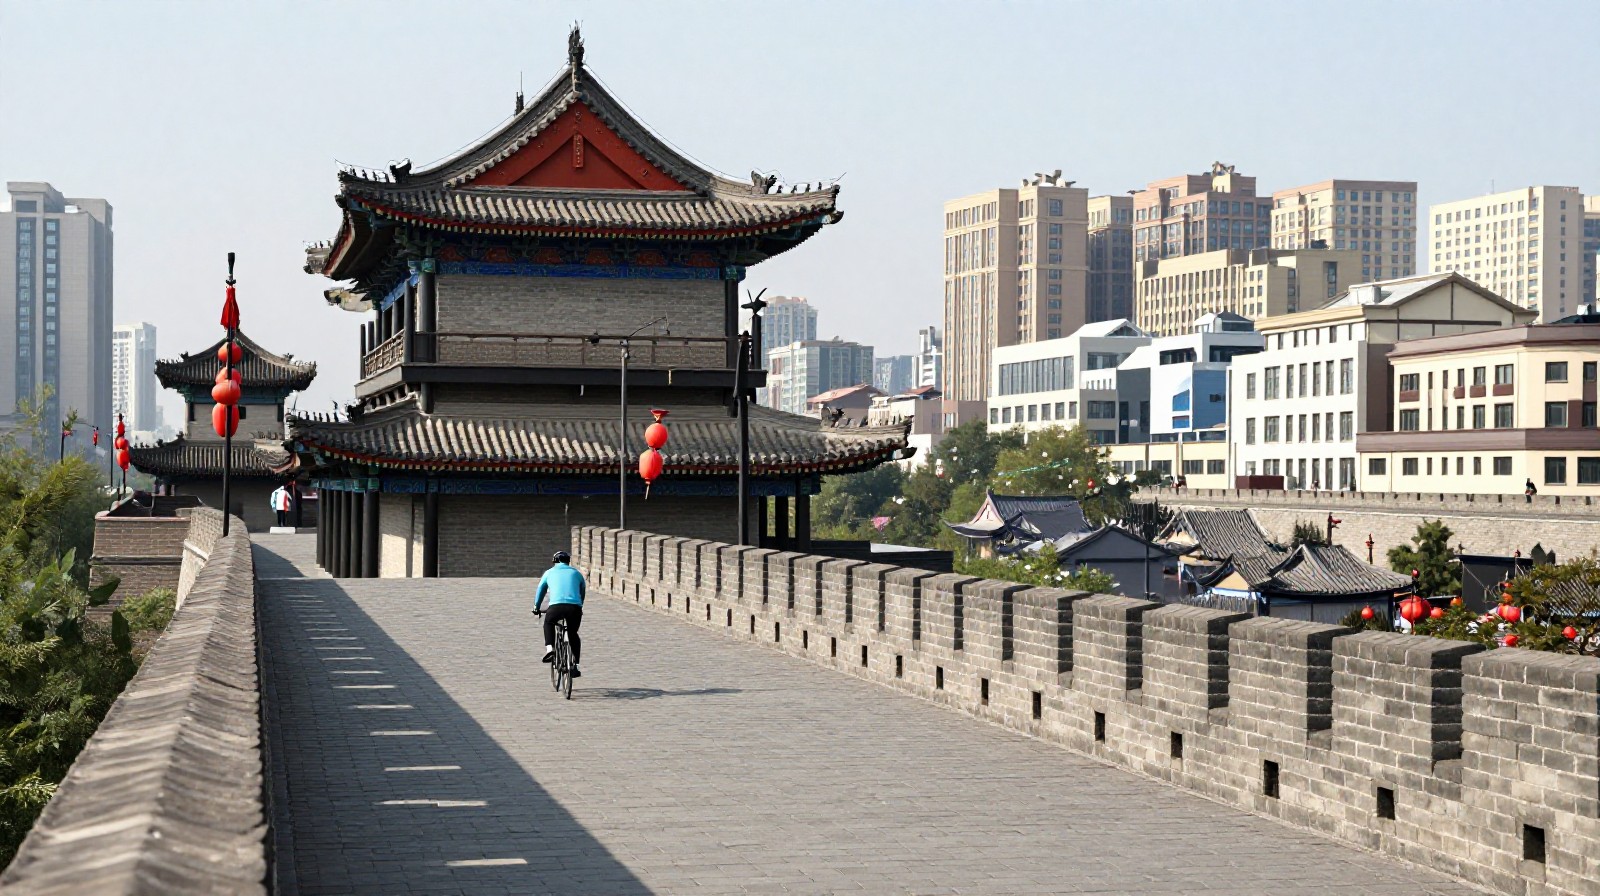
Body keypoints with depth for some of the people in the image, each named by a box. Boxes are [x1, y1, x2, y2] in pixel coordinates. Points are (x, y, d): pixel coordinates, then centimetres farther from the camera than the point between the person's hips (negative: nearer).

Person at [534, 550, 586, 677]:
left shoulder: (549, 572, 22)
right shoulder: (576, 573, 24)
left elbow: (540, 591, 32)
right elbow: (582, 592, 35)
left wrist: (536, 608, 46)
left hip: (557, 606, -1)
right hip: (575, 608, 1)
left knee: (548, 623, 31)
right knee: (573, 634, 24)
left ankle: (550, 649, 9)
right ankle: (575, 665, 17)